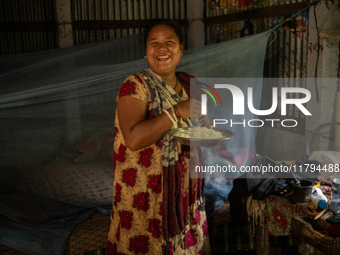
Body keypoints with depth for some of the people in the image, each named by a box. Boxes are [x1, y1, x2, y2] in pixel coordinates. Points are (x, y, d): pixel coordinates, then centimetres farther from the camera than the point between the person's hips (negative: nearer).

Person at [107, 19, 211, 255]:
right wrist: (177, 111, -26)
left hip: (186, 191, 6)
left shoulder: (190, 85, 6)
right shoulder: (136, 85, -12)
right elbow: (133, 139, -25)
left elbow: (202, 124, 19)